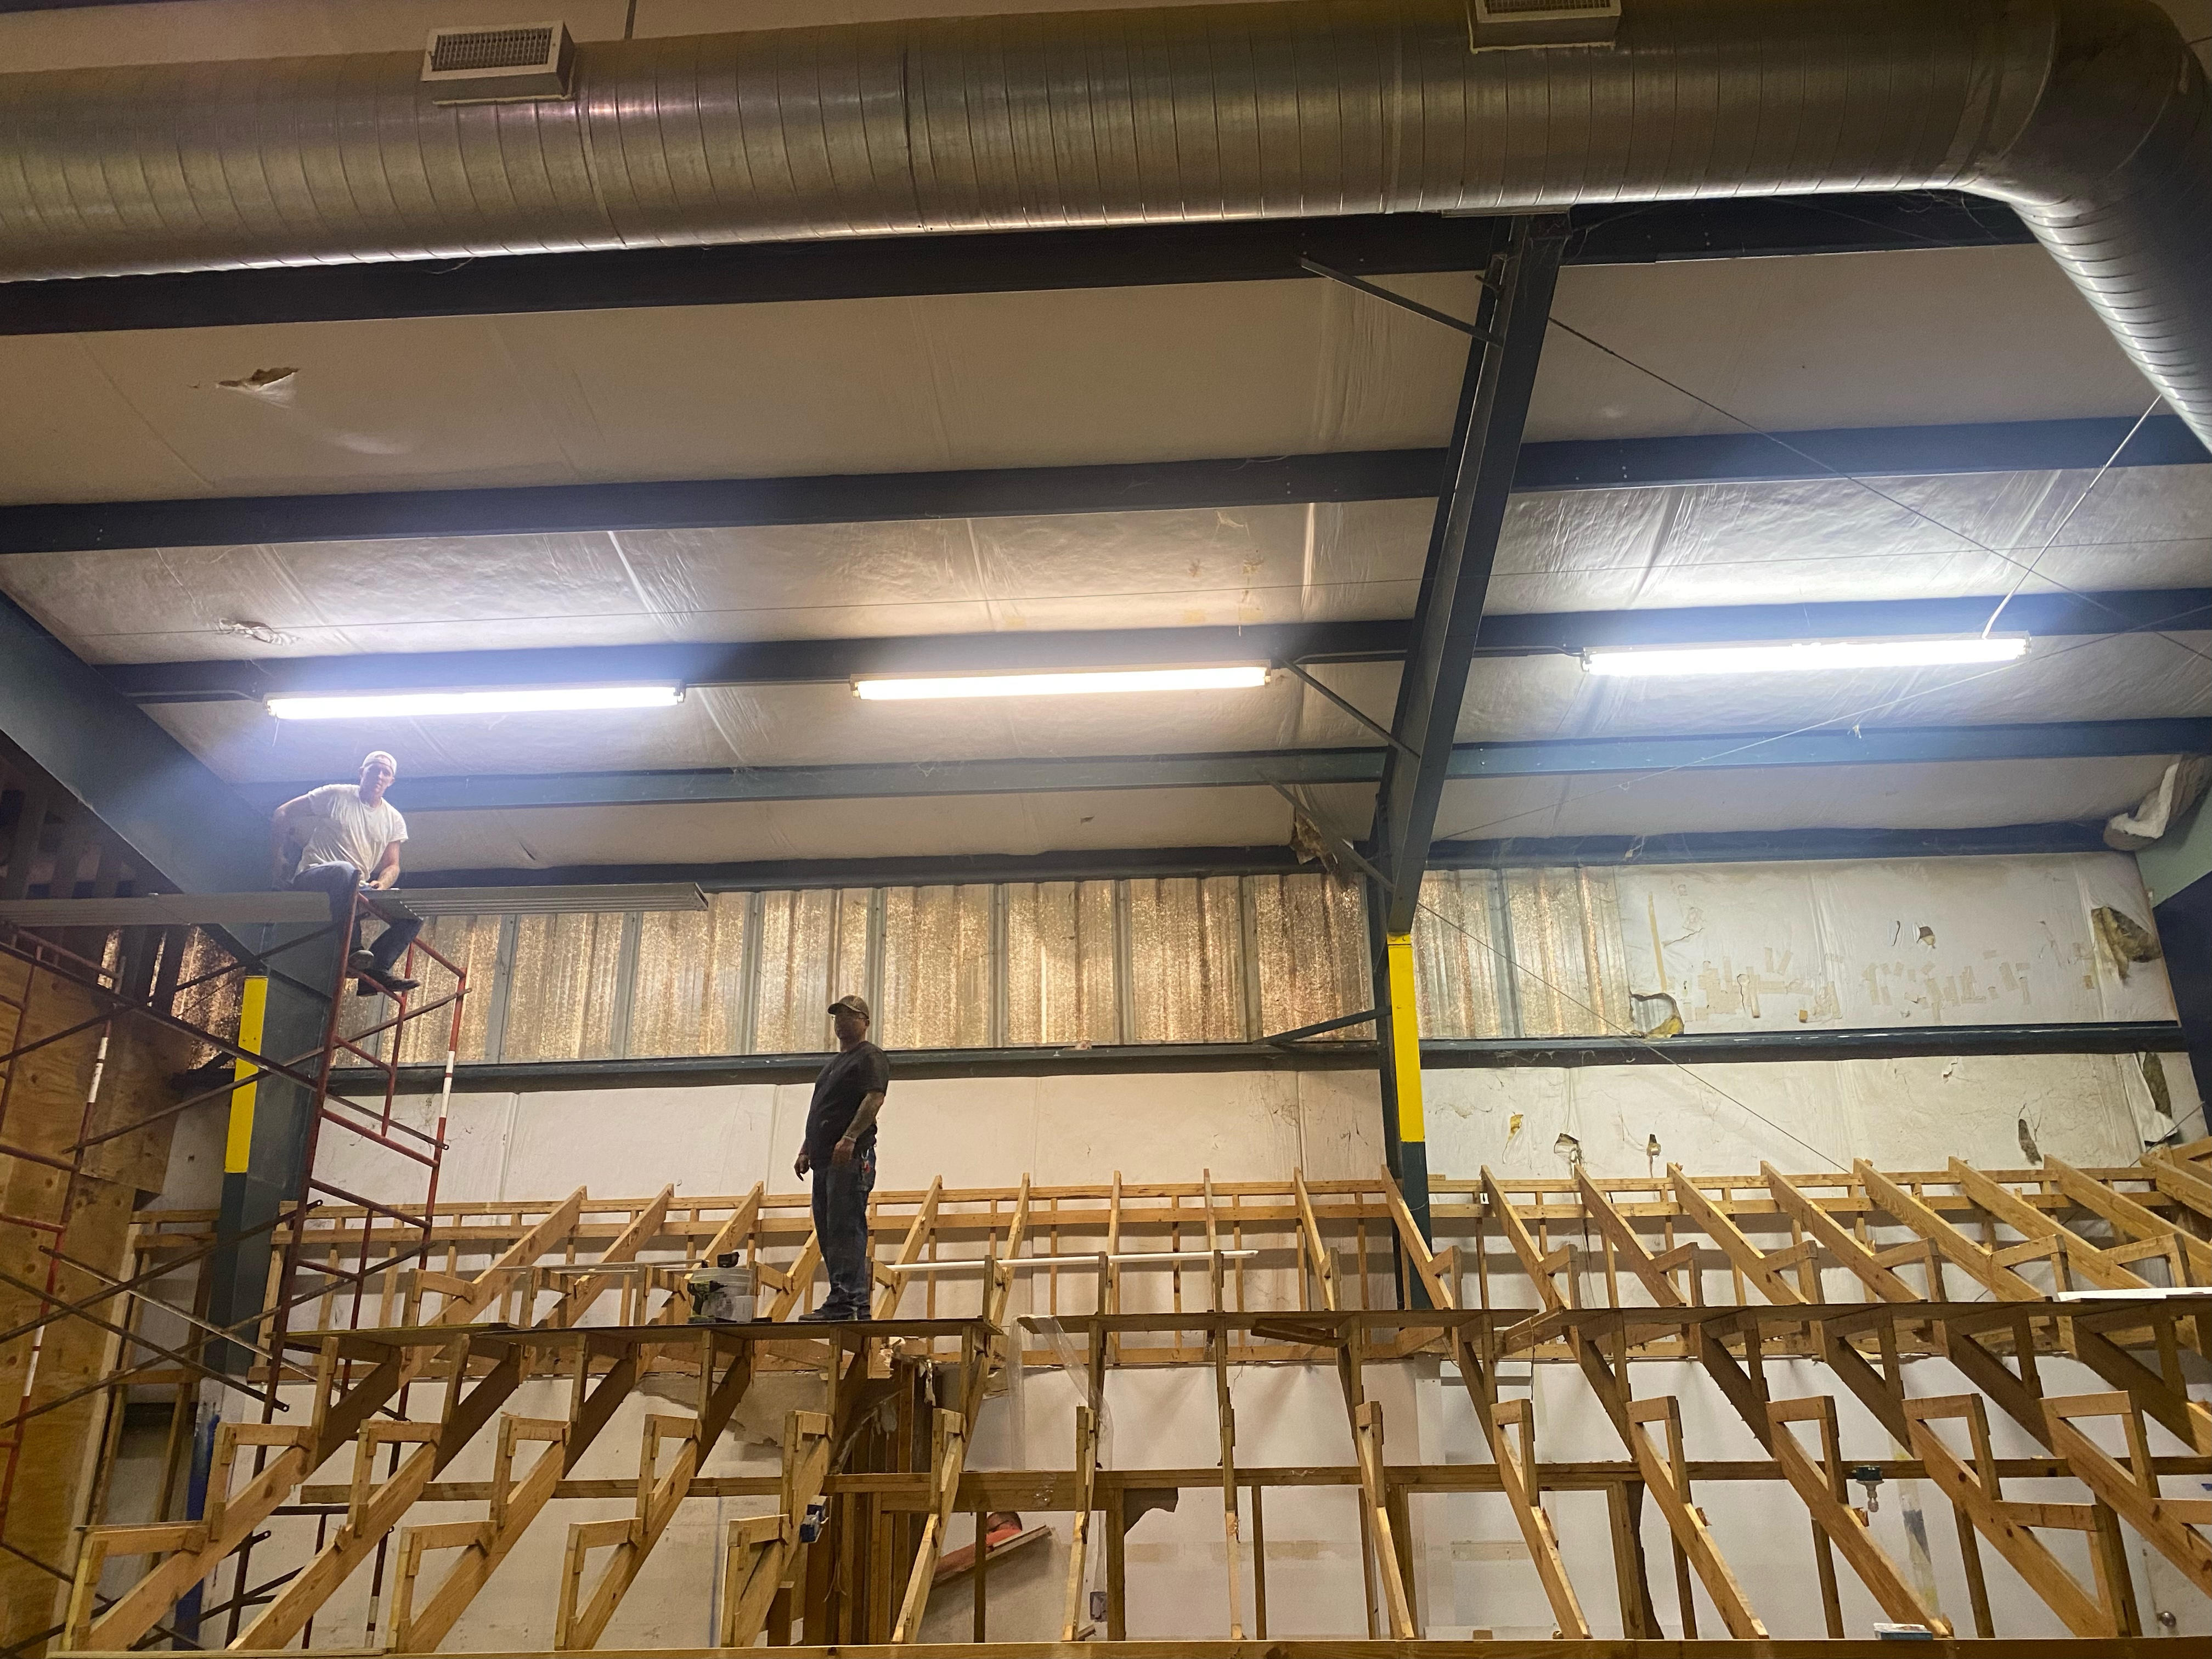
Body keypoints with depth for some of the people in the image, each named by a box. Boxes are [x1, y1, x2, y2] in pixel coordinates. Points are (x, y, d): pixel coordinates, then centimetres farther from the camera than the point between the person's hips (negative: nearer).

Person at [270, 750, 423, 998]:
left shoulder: (393, 819, 12)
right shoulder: (336, 796, 0)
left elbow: (392, 865, 12)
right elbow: (282, 815, 3)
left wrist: (382, 883, -11)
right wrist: (279, 857, -3)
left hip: (356, 890, 5)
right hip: (313, 879, -5)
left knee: (413, 917, -15)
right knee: (346, 871, -42)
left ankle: (375, 971, -24)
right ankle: (351, 950, -39)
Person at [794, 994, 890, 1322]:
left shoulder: (871, 1058, -3)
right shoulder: (836, 1062, 27)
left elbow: (874, 1099, -17)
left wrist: (850, 1138, -27)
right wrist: (806, 1150, 22)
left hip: (851, 1159, -10)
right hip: (825, 1160, 10)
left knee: (845, 1229, -13)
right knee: (828, 1232, 8)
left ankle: (846, 1301, -15)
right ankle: (856, 1302, 11)